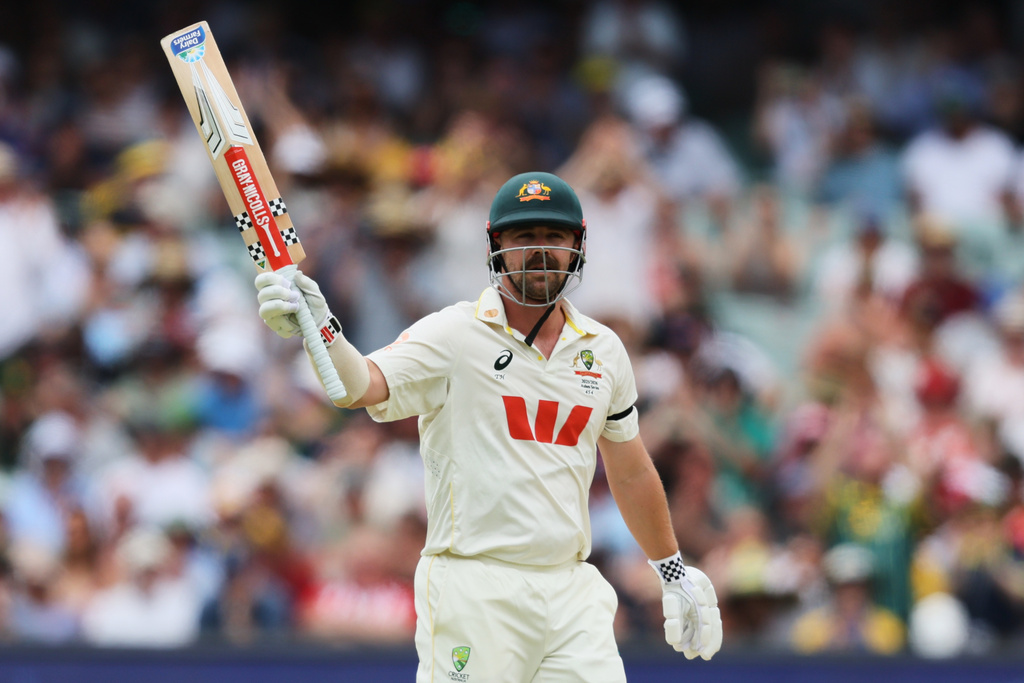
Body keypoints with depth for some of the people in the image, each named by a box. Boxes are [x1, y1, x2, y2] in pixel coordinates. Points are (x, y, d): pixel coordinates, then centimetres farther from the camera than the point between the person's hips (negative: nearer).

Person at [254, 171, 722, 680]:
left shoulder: (602, 350, 13)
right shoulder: (453, 334, -3)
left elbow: (631, 473, 24)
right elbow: (362, 385, -20)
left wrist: (674, 573, 29)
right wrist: (320, 329, -40)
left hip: (572, 592, 4)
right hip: (474, 594, -4)